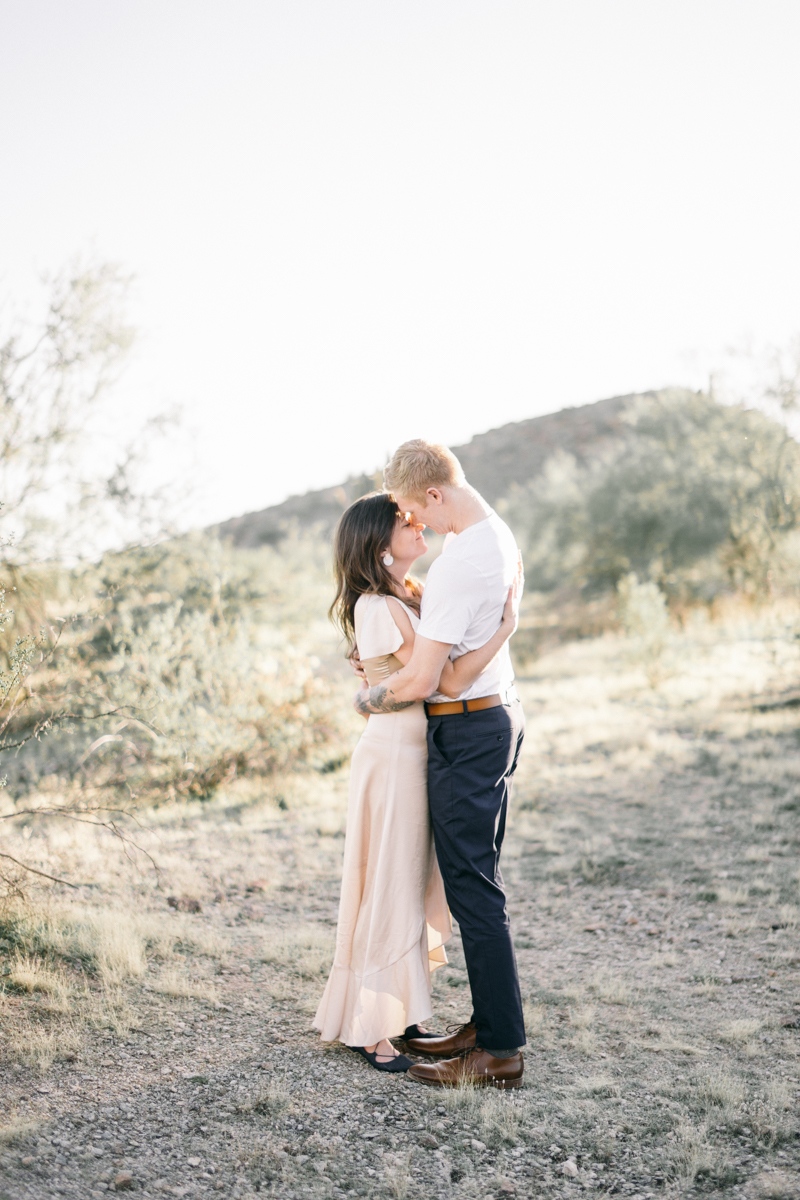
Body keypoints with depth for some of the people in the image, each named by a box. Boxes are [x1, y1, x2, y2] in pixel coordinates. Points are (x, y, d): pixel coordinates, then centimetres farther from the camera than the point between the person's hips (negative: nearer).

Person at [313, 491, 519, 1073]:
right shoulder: (378, 608, -20)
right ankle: (371, 1029, 13)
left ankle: (402, 1010, 30)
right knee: (389, 889, 0)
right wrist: (507, 626, -19)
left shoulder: (413, 593, 9)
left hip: (420, 753, 9)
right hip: (395, 756, -9)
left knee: (419, 883, 16)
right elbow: (450, 679, -23)